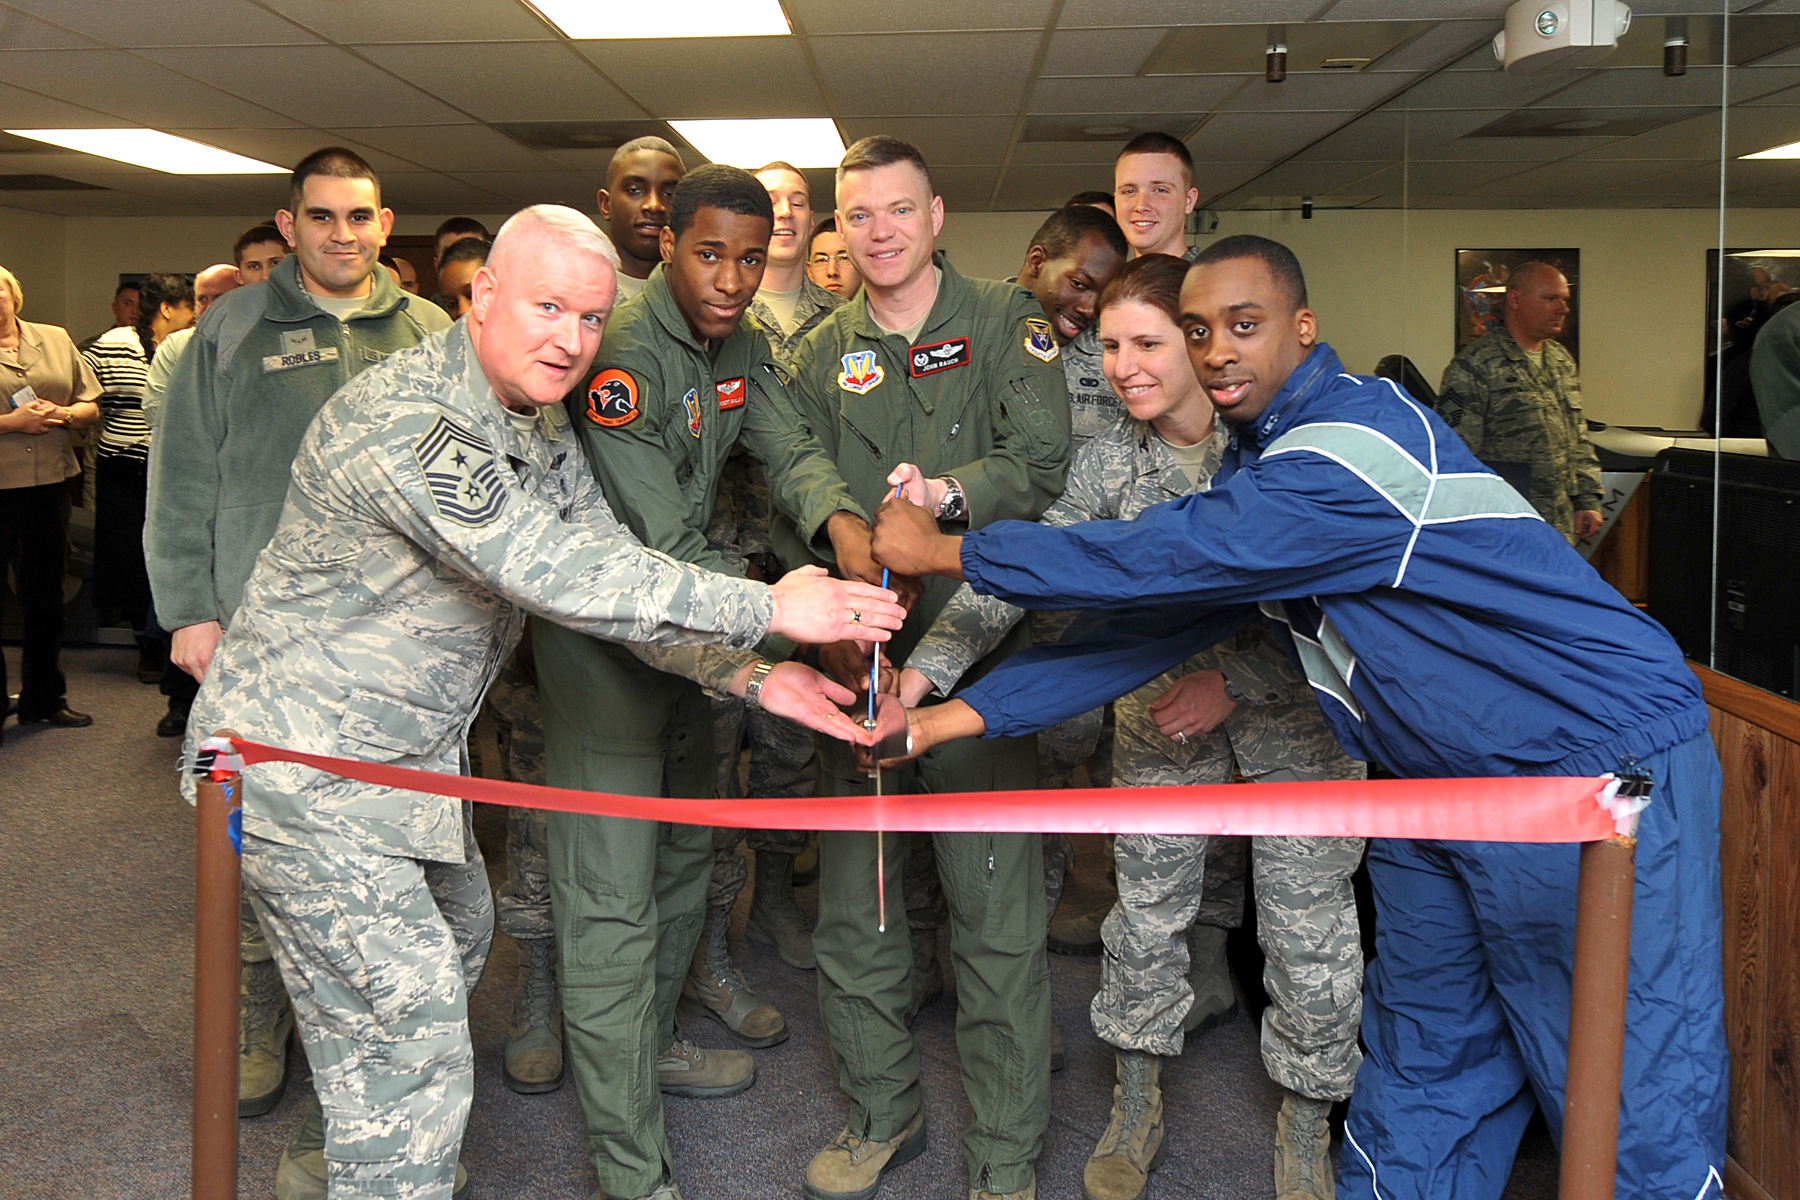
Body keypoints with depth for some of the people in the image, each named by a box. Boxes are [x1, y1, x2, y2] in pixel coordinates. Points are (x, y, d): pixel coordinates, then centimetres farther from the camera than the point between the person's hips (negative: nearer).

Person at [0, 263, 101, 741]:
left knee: (45, 594, 14)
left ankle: (43, 697, 26)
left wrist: (64, 414, -8)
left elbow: (91, 406, 12)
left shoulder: (55, 340, 11)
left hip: (48, 483, 4)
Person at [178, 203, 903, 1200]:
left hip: (410, 748, 10)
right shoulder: (406, 416, -27)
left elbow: (610, 567, 1)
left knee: (453, 947, 27)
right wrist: (769, 610, -31)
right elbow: (554, 572, -35)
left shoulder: (540, 430, 5)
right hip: (306, 765, -10)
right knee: (412, 1044, -7)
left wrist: (749, 673, -12)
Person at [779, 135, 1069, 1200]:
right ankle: (883, 1111, 31)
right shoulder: (823, 354, 13)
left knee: (997, 913, -2)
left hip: (980, 650, -3)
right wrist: (838, 533, -14)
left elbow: (1043, 463, -9)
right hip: (858, 655, 4)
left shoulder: (1007, 323, 3)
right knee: (852, 901, 11)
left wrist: (955, 492, -28)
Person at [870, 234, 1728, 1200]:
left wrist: (948, 551, -15)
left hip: (1595, 762, -8)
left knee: (1635, 1104, -1)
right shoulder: (1257, 462, 6)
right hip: (1439, 777, 9)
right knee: (1419, 1072, 15)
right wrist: (964, 713, 0)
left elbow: (1156, 561, -25)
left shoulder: (1354, 447, -24)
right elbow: (1154, 619, 5)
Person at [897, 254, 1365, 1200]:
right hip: (1164, 714, 3)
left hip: (1296, 709, -3)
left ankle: (1305, 1124, 30)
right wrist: (930, 665, -25)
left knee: (1311, 931, 5)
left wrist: (1238, 680, -21)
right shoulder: (1108, 460, -6)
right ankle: (1136, 1106, 33)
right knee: (1146, 914, 10)